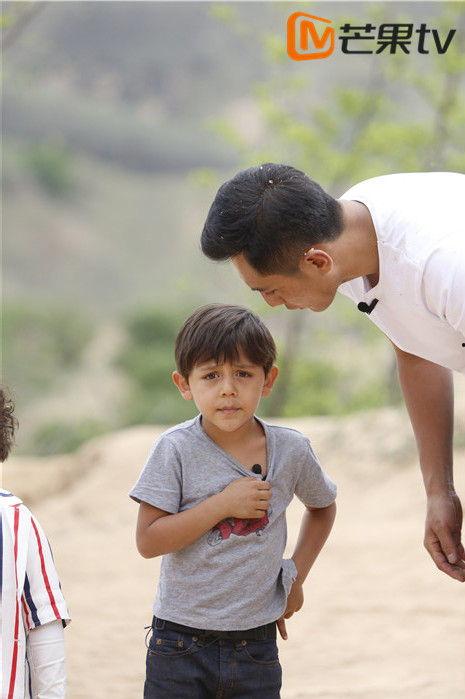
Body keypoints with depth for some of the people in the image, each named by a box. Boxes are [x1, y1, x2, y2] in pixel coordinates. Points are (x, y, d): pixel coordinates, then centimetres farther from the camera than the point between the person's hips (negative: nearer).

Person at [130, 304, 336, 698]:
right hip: (181, 645, -2)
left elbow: (323, 506, 20)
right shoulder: (176, 451, -10)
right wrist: (223, 505, -19)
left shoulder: (291, 450, -1)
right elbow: (148, 541, -14)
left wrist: (296, 576, 12)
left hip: (257, 645, 2)